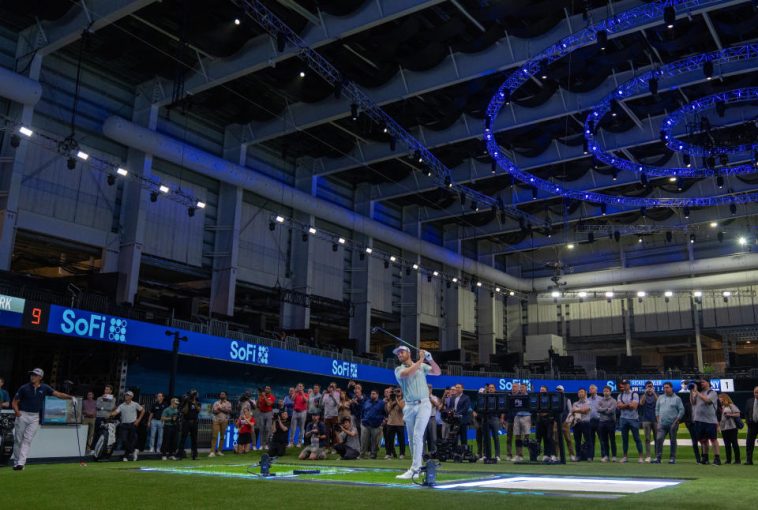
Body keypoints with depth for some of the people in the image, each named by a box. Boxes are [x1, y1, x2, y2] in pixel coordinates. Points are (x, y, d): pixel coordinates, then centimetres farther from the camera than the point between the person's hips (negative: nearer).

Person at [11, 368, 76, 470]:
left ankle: (21, 463, -11)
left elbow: (58, 394, -6)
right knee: (18, 440, 4)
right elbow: (14, 402, 1)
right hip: (22, 415, -1)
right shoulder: (24, 388, -5)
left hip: (35, 417, 1)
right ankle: (16, 463, 16)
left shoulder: (44, 388, 0)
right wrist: (17, 411, -18)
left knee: (27, 440, -7)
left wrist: (70, 397, -21)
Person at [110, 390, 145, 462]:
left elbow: (143, 410, 8)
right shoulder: (121, 405, 3)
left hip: (133, 424, -1)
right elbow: (115, 412, -10)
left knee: (131, 440, -3)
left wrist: (138, 420, 2)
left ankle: (126, 455, 12)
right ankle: (133, 451, 12)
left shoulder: (135, 404, 1)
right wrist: (109, 414, -30)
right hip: (124, 424, 1)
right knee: (124, 440, -8)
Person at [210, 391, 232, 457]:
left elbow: (229, 410, -6)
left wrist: (220, 409, -10)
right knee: (214, 436, -8)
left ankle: (219, 451, 9)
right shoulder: (216, 403, 13)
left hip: (224, 421, 0)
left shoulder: (228, 403, 11)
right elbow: (213, 411, -1)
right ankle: (212, 451, -11)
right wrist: (223, 410, -9)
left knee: (222, 436, 1)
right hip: (216, 420, 0)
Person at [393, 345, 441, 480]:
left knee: (417, 436, -14)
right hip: (409, 407, 3)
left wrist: (430, 359, -14)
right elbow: (407, 373, -15)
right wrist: (421, 359, -10)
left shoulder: (422, 366, 10)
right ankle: (418, 467, 19)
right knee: (412, 438, 7)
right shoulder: (398, 369, 7)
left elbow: (437, 372, 1)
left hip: (423, 404, -3)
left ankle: (414, 469, -17)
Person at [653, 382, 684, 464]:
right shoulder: (660, 398, 13)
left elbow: (681, 411, -2)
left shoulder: (677, 398, 2)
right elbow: (657, 410, 15)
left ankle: (672, 458, 13)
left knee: (673, 441, 4)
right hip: (662, 424, 3)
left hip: (672, 424, -3)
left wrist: (676, 422, -8)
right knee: (659, 439, -8)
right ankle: (658, 458, -5)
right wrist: (658, 421, 6)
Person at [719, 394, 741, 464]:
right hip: (723, 428, 6)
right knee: (727, 444, 8)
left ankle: (737, 460, 1)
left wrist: (730, 415, -17)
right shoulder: (721, 407, 15)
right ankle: (728, 460, 12)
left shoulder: (731, 406, -3)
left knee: (734, 443, -2)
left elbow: (738, 414, -6)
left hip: (732, 427, -6)